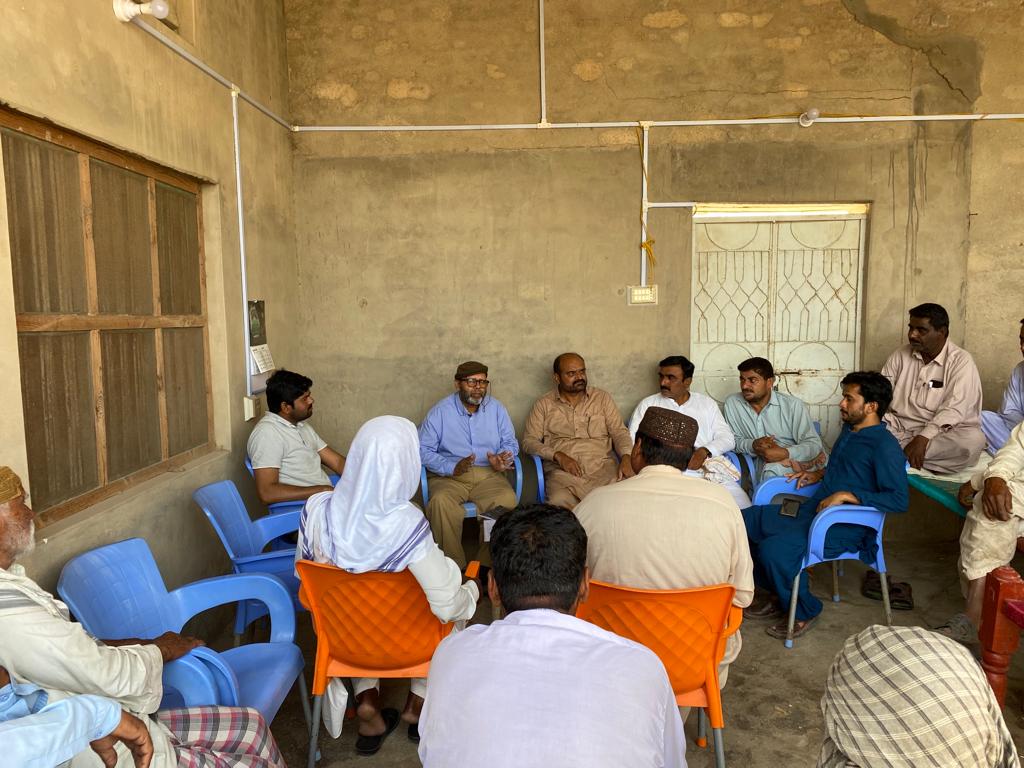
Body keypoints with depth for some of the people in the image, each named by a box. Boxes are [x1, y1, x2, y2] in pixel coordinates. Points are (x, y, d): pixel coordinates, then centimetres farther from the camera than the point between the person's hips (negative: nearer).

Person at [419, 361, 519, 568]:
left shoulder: (496, 408, 11)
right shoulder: (440, 411, 2)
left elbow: (510, 443, 13)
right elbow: (423, 450, -3)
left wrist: (502, 461, -10)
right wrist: (452, 468, -17)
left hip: (488, 475, 2)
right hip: (449, 477, -1)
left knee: (507, 500, -31)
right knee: (440, 502, -35)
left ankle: (489, 564, -18)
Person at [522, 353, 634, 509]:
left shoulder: (602, 398, 16)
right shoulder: (544, 405, 12)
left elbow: (619, 432, 12)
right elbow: (529, 441, 7)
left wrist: (626, 457, -9)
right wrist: (558, 455, -10)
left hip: (603, 467, 2)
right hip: (562, 471, -1)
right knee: (560, 502, -35)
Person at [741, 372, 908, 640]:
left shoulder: (885, 446, -14)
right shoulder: (849, 431, 14)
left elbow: (899, 499, -22)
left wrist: (846, 495, -24)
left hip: (845, 527, -9)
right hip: (812, 510, 9)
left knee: (774, 549, -29)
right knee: (746, 519, 0)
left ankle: (804, 611, 0)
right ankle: (778, 594, 13)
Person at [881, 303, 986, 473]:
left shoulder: (961, 361, -4)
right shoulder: (900, 356, 9)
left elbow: (954, 409, -16)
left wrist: (923, 438, -28)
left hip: (939, 433, -2)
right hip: (899, 429, 2)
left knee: (973, 440, -34)